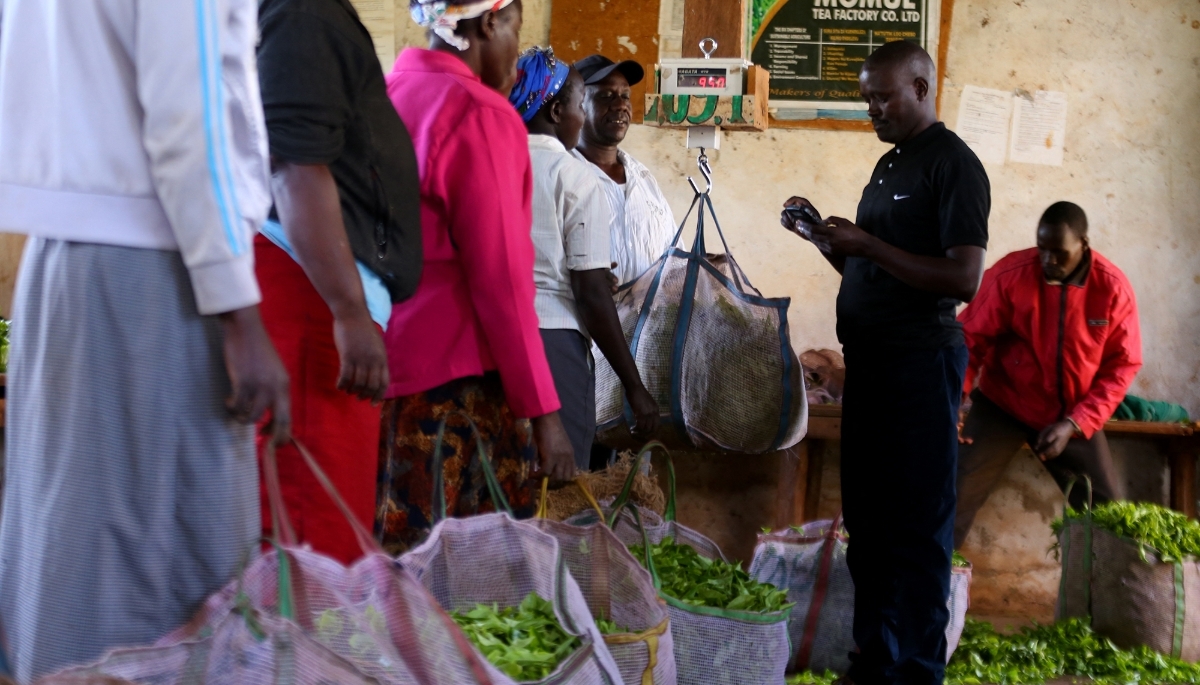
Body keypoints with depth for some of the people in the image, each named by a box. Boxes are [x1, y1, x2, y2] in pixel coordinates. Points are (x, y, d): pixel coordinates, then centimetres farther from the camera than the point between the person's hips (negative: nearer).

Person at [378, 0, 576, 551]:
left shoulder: (388, 96, 11)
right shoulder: (480, 114, -11)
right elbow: (501, 277, -14)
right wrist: (543, 411, -11)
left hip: (383, 359, 8)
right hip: (454, 378, -8)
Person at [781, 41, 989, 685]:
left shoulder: (953, 164, -9)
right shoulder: (889, 164, 18)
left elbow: (963, 279, -18)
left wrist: (865, 244, -20)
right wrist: (822, 235, 5)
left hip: (920, 360, -9)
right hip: (869, 358, 9)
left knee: (916, 524, -2)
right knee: (866, 517, 12)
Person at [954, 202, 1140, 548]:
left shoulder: (1114, 288, -13)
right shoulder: (1009, 274, -18)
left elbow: (1121, 365, -8)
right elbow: (971, 338, -11)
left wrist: (1073, 423, -18)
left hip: (1074, 417, 2)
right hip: (1002, 405, -2)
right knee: (954, 498, -9)